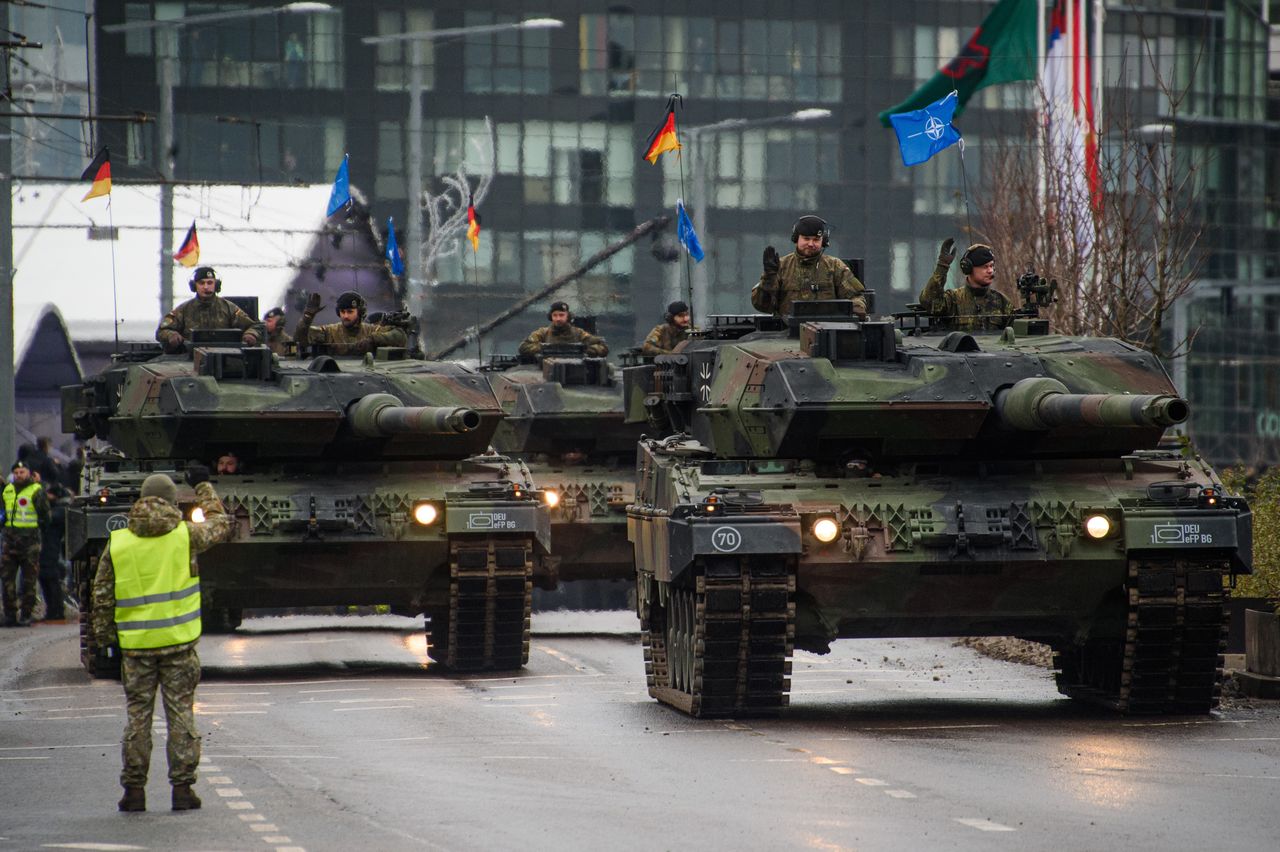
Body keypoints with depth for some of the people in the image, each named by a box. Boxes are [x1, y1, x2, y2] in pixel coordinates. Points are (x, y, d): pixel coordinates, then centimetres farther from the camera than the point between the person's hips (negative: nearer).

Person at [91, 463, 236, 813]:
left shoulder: (117, 543, 0)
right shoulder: (186, 535, -4)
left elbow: (102, 597, 3)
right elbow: (222, 525, 15)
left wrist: (103, 636, 13)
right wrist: (204, 486, 26)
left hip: (136, 643, 1)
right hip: (179, 640, -1)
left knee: (138, 715, 8)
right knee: (181, 714, 4)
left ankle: (134, 789, 8)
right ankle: (182, 788, 3)